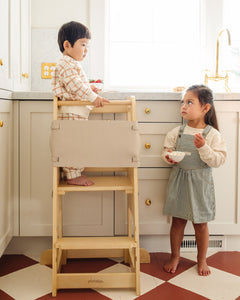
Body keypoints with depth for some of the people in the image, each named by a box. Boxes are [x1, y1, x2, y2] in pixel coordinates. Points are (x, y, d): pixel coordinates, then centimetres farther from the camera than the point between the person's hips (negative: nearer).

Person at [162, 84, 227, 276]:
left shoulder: (213, 134, -8)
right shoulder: (177, 132, 0)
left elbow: (218, 160, -12)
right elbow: (167, 149, 8)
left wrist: (203, 147, -25)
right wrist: (168, 156, -14)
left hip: (200, 183, -2)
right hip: (179, 180, 2)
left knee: (200, 224, 11)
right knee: (177, 221, 12)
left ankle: (202, 259, 32)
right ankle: (175, 256, 31)